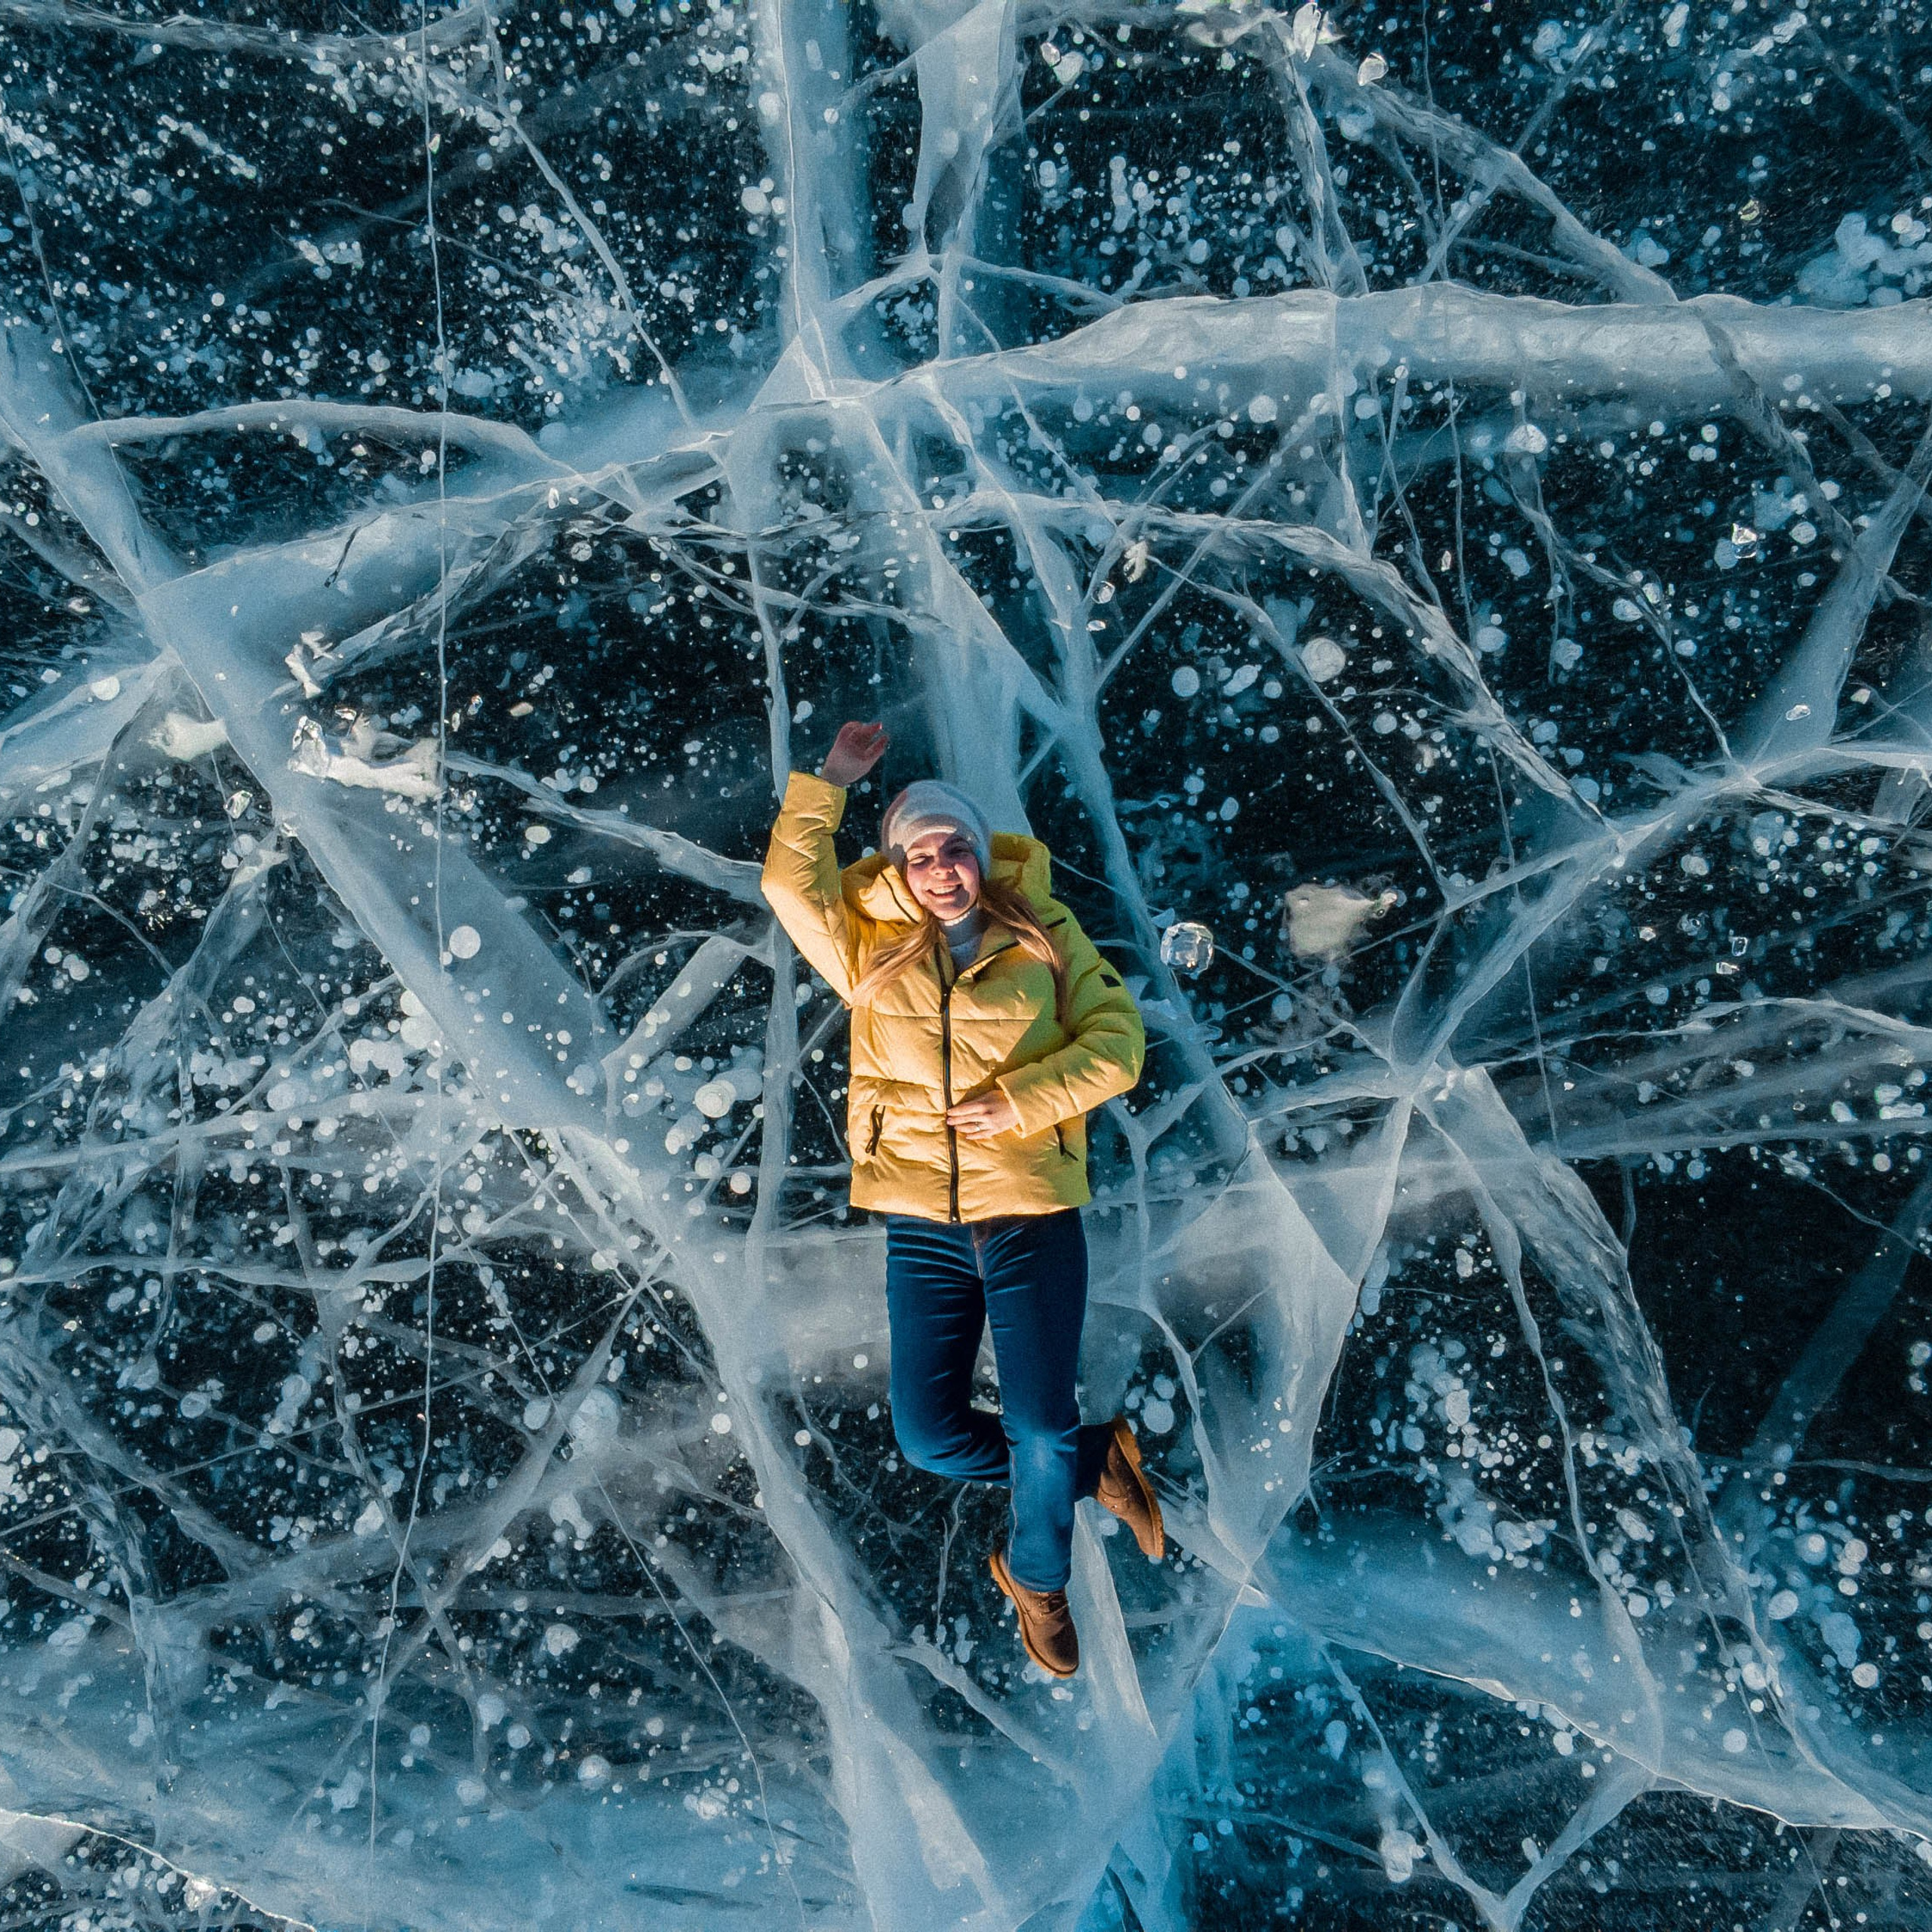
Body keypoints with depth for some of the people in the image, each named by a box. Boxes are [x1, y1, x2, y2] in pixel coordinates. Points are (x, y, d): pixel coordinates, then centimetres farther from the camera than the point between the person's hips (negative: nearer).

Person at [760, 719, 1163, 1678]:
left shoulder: (1042, 936, 2)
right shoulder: (871, 946, 7)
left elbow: (1117, 1041, -2)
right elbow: (791, 879, -5)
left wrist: (1022, 1099, -13)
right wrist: (829, 779, -5)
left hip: (1033, 1214, -2)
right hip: (922, 1224, 3)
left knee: (1039, 1428, 0)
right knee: (929, 1435, 3)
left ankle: (1035, 1575, 33)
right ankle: (1100, 1463, 28)